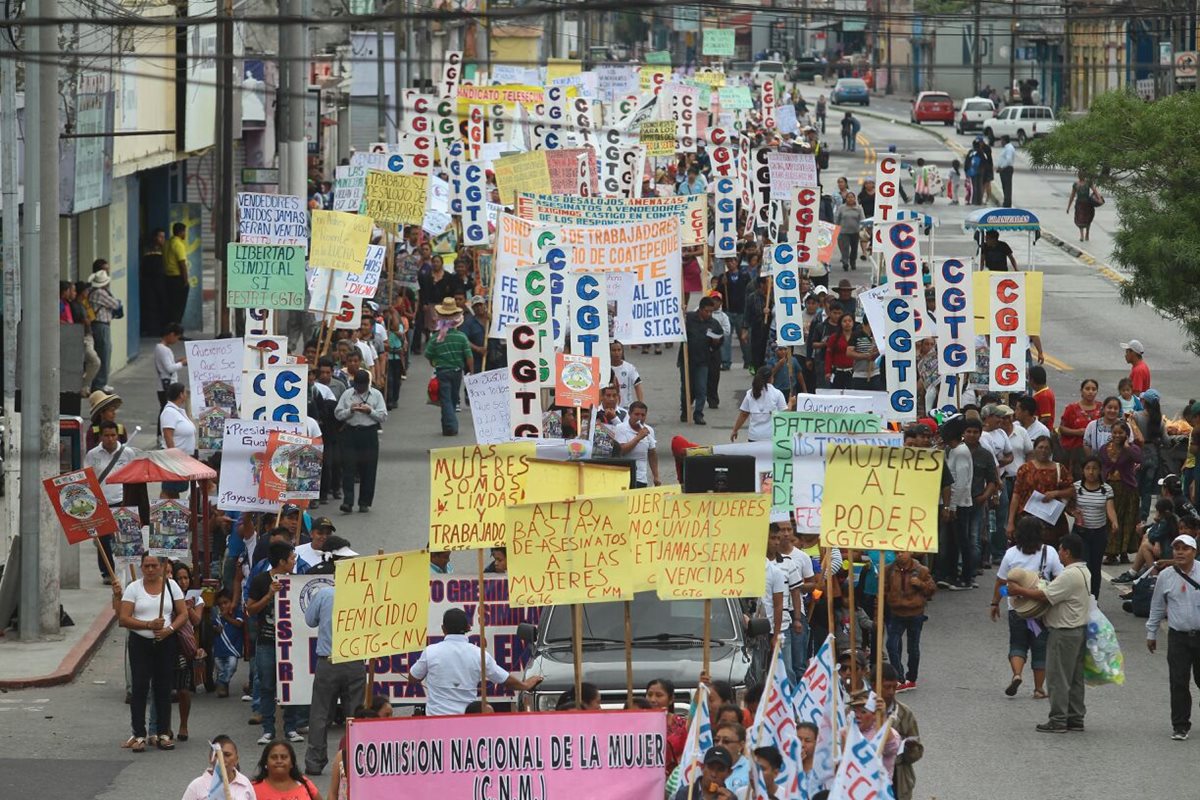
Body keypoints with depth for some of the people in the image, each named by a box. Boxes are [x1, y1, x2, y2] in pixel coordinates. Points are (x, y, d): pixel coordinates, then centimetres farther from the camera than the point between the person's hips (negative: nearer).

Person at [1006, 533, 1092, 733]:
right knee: (1075, 677, 14)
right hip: (1080, 630, 10)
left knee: (1058, 677, -2)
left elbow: (1045, 596, -23)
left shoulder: (1069, 576, -22)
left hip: (1064, 632, -10)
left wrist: (1019, 591, -11)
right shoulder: (1084, 572, 11)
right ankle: (1076, 718, 19)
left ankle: (1058, 720, 1)